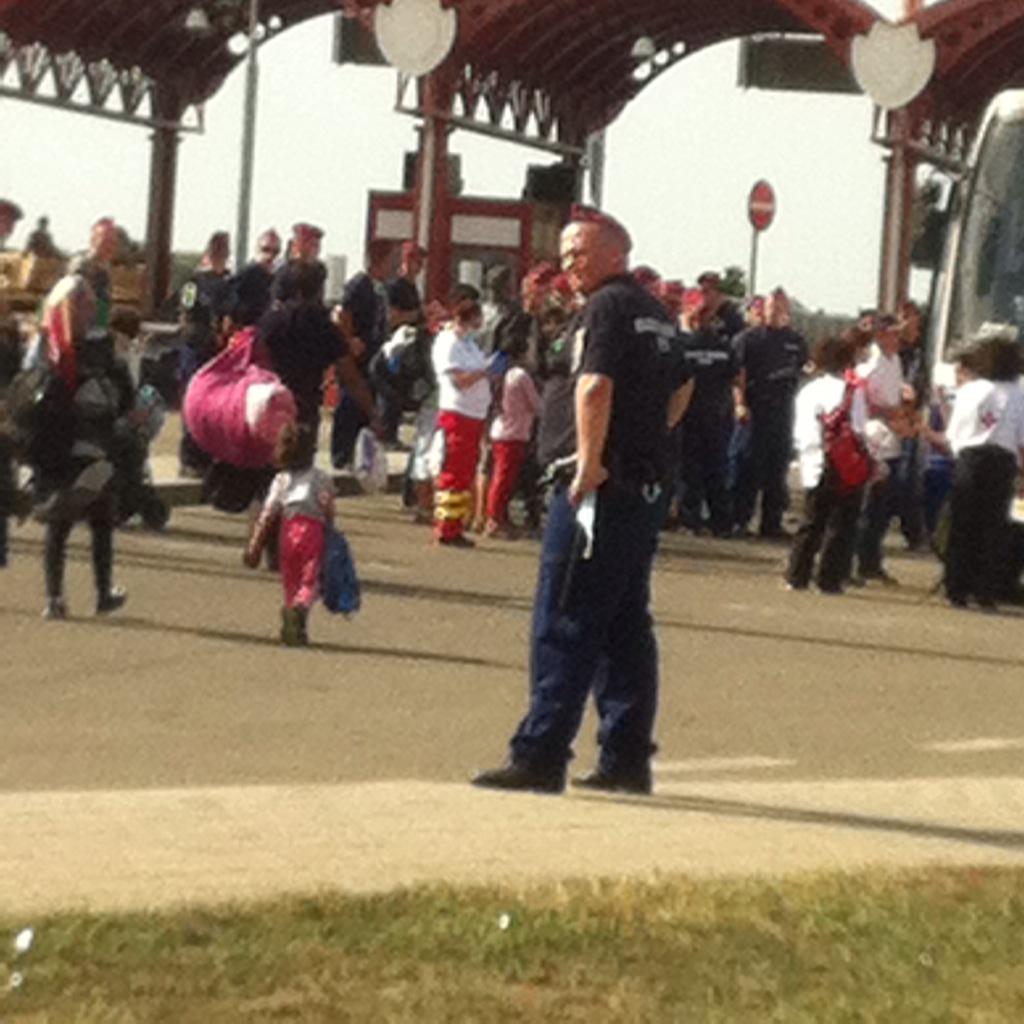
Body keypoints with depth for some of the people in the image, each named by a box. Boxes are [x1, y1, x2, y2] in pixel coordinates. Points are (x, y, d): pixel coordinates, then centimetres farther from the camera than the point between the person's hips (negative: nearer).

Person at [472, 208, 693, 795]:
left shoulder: (609, 306, -11)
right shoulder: (656, 313, 18)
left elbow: (595, 387, -24)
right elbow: (680, 390, 31)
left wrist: (590, 463, -20)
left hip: (601, 486, -9)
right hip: (647, 487, 9)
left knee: (564, 626, -7)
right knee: (626, 625, 12)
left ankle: (541, 757, -7)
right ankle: (628, 758, 14)